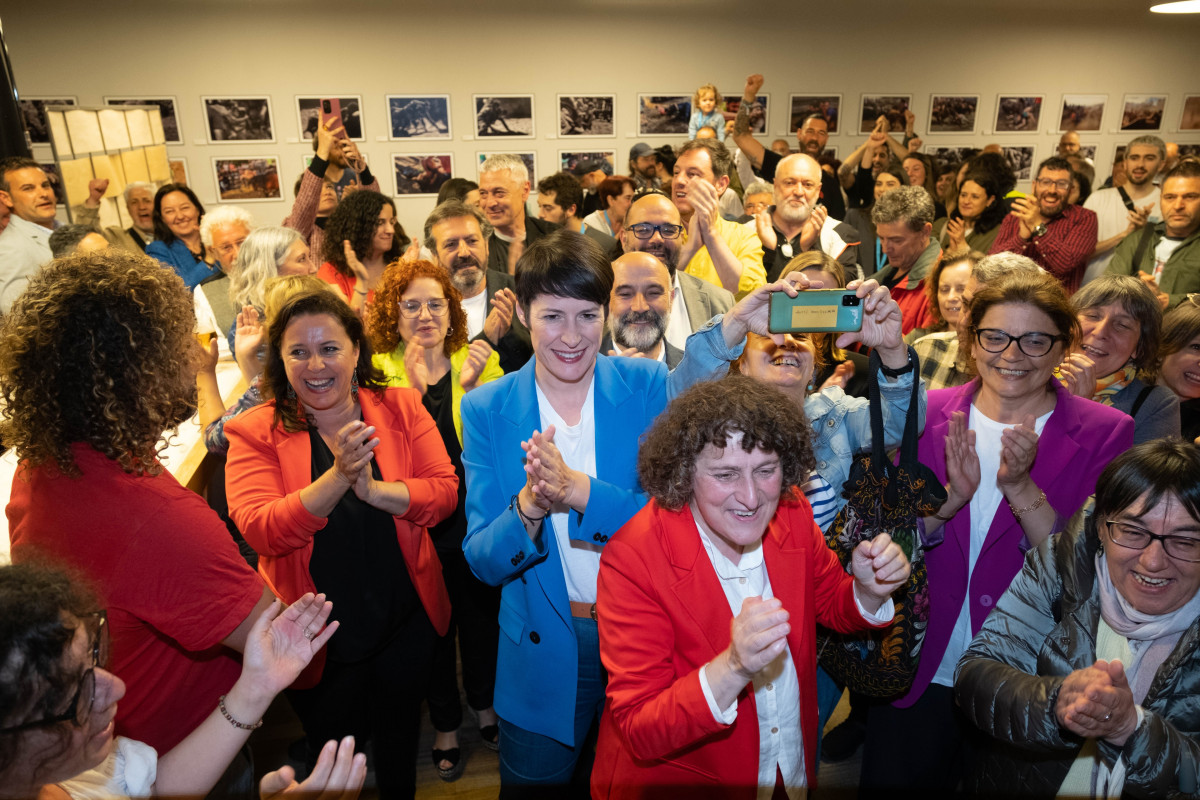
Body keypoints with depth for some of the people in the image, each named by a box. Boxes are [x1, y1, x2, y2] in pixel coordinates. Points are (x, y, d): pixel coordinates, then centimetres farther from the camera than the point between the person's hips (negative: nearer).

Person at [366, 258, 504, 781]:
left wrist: (472, 385, -25)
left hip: (475, 518, 1)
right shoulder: (379, 371, -5)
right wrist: (411, 388, -27)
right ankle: (445, 724, 39)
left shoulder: (482, 361, -3)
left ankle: (486, 704, 45)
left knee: (481, 614, 17)